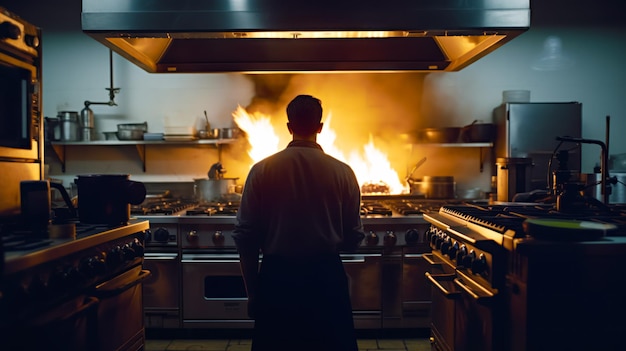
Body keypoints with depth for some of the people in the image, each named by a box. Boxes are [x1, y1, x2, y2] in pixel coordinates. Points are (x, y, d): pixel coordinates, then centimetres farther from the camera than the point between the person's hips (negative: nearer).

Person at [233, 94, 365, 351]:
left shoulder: (262, 170, -8)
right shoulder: (342, 172, -7)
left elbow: (245, 236, -6)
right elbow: (353, 238, -1)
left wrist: (252, 291, 6)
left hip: (277, 276, 0)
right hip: (327, 276, 0)